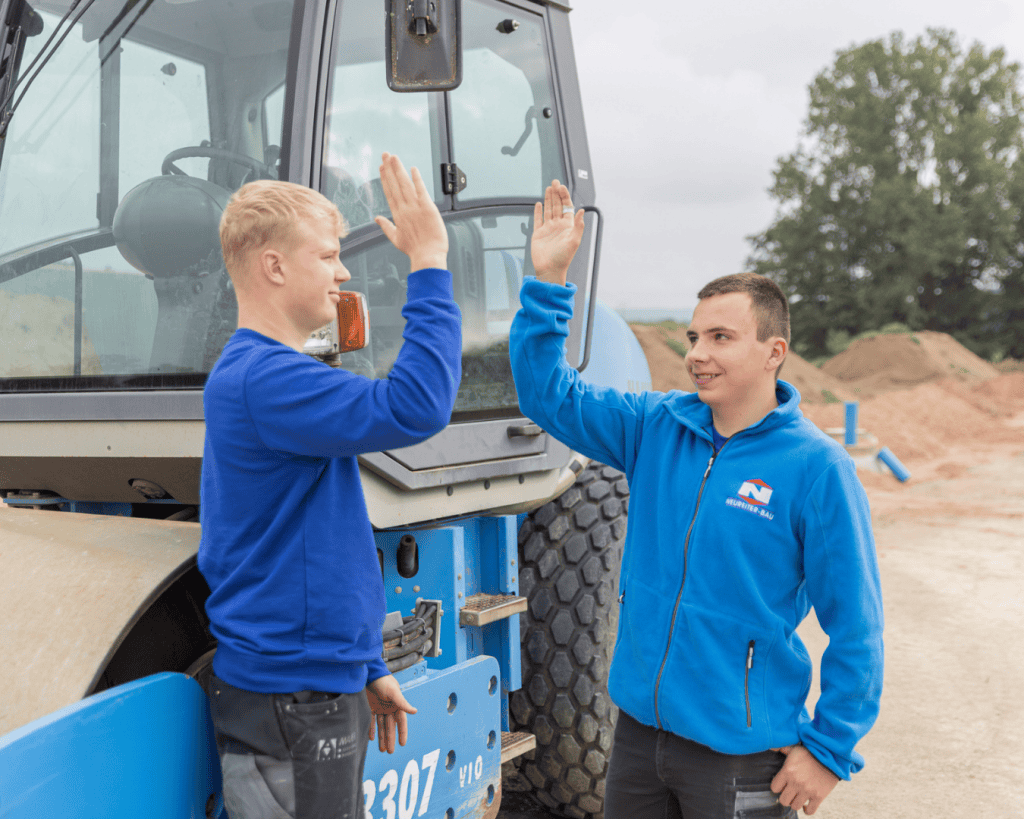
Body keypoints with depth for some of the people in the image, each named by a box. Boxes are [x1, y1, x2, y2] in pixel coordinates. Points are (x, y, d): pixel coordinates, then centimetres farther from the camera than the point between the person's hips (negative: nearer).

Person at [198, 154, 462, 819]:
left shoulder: (265, 372, 15)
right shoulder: (264, 378, -19)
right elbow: (414, 408, -32)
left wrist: (368, 669, 21)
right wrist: (429, 264, -23)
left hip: (320, 681, 10)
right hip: (289, 703, -10)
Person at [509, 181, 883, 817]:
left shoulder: (817, 468, -14)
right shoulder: (656, 428, 1)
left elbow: (856, 628, -11)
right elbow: (549, 394, 1)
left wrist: (830, 749, -9)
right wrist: (549, 280, -9)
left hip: (744, 755, -5)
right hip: (639, 729, 5)